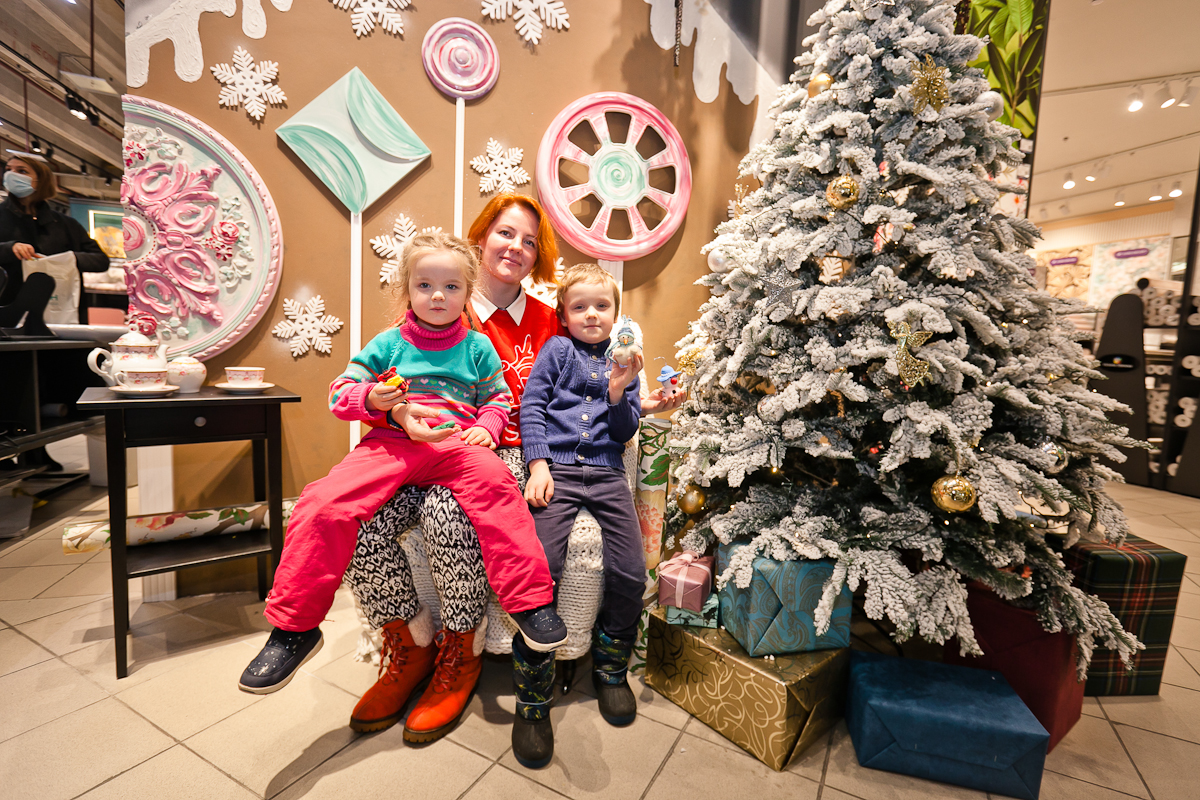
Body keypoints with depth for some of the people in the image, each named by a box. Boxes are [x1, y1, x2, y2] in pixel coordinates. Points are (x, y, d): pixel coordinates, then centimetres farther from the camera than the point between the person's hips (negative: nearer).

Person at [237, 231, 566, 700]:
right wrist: (371, 399, -8)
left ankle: (529, 602, -24)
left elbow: (498, 398, 18)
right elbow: (339, 392, 15)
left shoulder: (478, 347, 15)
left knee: (494, 484, -35)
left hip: (455, 444, -1)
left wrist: (486, 427, -3)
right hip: (391, 444, 2)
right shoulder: (389, 343, 15)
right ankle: (294, 628, -5)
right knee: (325, 503, -24)